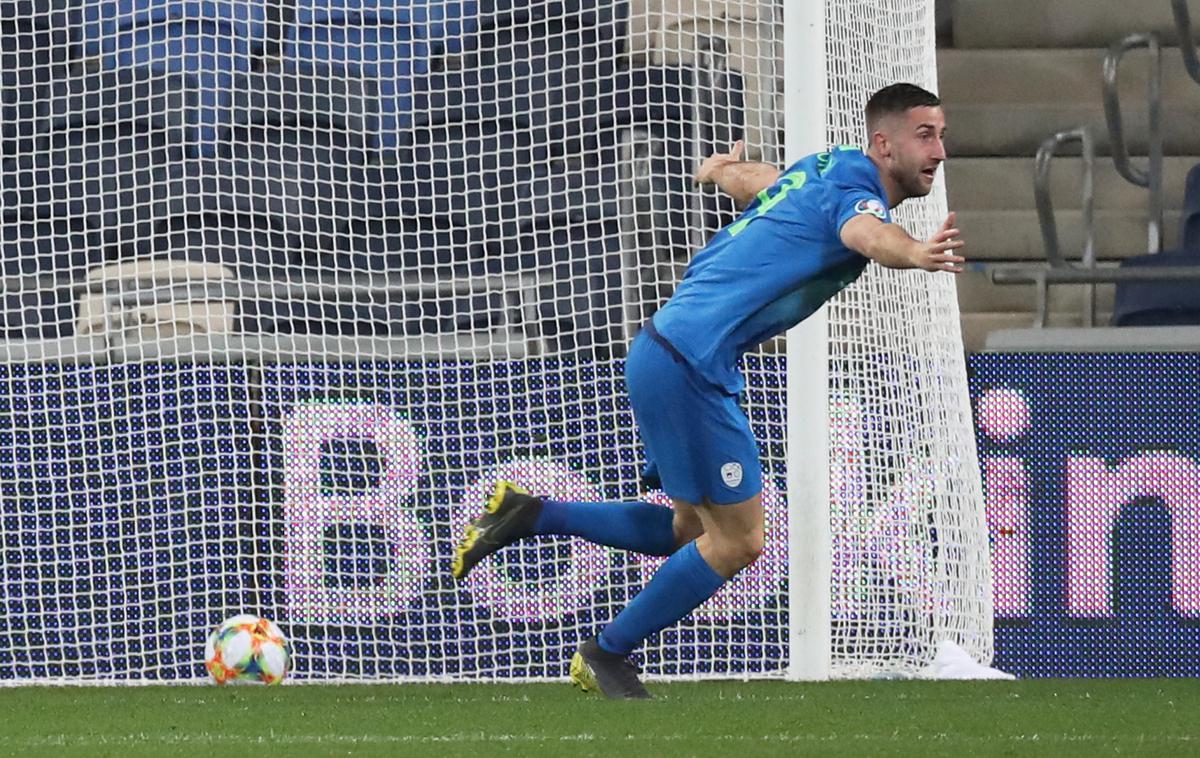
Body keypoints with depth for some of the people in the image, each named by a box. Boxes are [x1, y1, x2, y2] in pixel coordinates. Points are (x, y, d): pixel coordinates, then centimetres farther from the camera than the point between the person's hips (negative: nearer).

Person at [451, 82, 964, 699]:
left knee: (690, 530, 18)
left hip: (664, 352, 10)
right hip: (690, 363, -10)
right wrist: (916, 255, -63)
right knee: (735, 541, -3)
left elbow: (734, 174, 34)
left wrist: (724, 166, 60)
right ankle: (605, 658, 8)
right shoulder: (855, 191, -14)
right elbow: (866, 232, -40)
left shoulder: (822, 170, 14)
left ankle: (529, 514, 18)